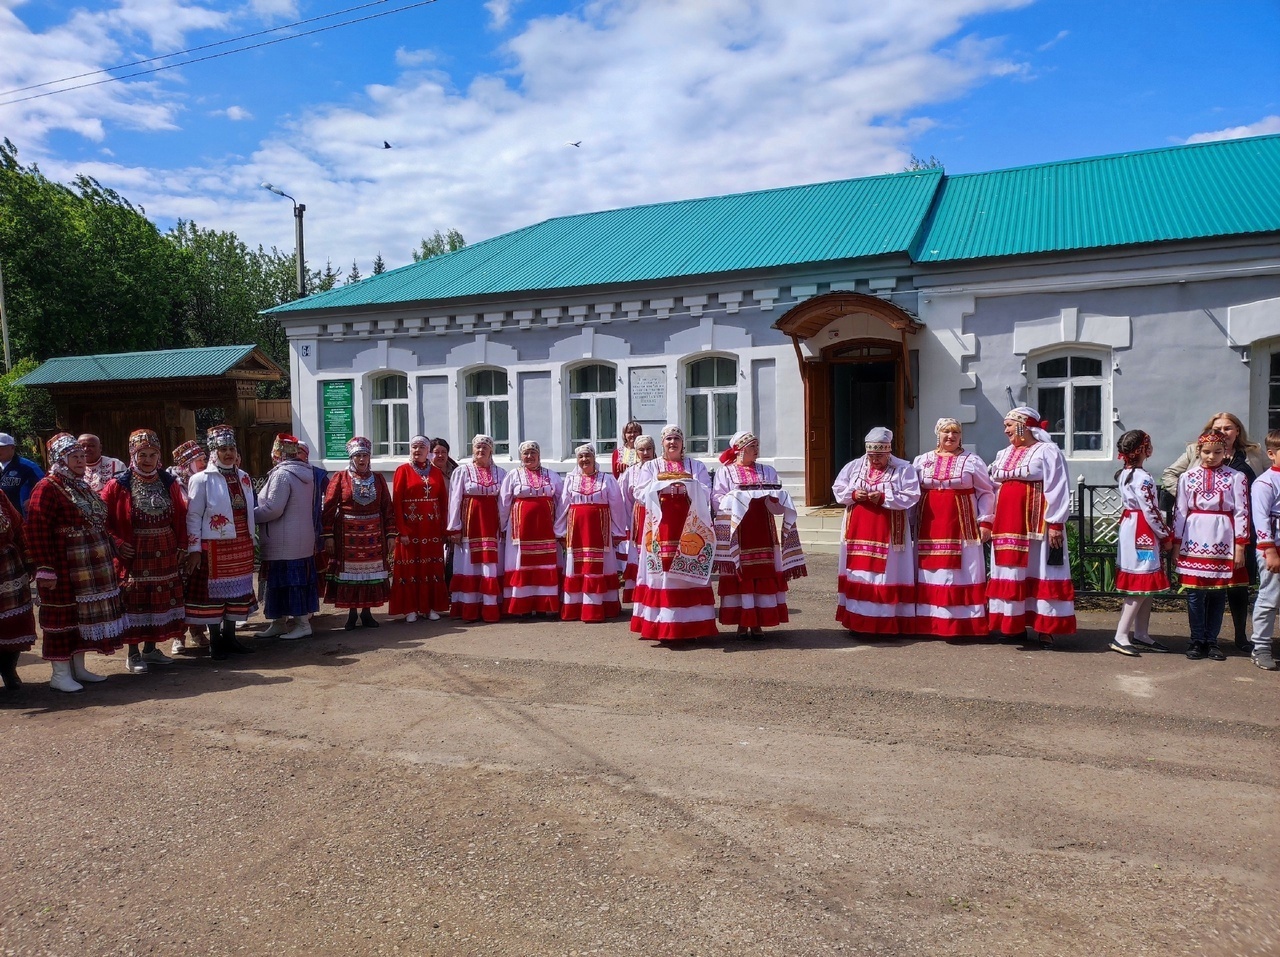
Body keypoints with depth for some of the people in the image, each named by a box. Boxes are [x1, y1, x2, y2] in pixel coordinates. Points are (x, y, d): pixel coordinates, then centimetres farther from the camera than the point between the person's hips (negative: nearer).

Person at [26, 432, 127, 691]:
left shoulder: (82, 487, 15)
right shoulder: (47, 488, -12)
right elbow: (37, 531, -18)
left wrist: (107, 551, 18)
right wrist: (45, 569, -21)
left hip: (90, 567, 8)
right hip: (64, 567, -8)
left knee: (83, 614, 13)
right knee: (63, 616, 0)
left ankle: (77, 667, 24)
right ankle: (60, 675, 10)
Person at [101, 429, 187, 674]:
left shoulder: (169, 483, 6)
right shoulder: (118, 484, -6)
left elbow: (180, 516, 9)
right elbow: (103, 518, -5)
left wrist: (181, 545, 4)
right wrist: (117, 544, -12)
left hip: (164, 554, 4)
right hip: (134, 553, -4)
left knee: (161, 599, 9)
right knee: (134, 601, 1)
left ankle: (150, 649, 23)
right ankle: (133, 654, 12)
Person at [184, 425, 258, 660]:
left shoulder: (243, 478, 11)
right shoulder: (201, 480, -6)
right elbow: (193, 517, -9)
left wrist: (252, 539, 17)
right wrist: (194, 549, -13)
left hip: (240, 545, 6)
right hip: (214, 546, -6)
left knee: (237, 591, 11)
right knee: (214, 591, 1)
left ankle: (229, 636, 23)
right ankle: (215, 642, 11)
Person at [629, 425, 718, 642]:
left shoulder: (697, 466, 16)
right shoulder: (650, 467, 15)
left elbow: (706, 493, 5)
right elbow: (641, 492, 3)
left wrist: (688, 486, -12)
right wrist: (660, 487, -12)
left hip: (689, 527, 0)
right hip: (660, 526, 0)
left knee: (688, 573, -5)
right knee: (661, 572, -7)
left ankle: (689, 626, -1)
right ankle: (662, 626, -3)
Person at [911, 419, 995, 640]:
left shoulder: (972, 461, 3)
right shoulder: (922, 461, 12)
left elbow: (986, 493, 3)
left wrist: (985, 522, -5)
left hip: (961, 526, -3)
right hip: (930, 526, 3)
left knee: (960, 573, -3)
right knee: (931, 573, 3)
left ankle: (960, 624, 2)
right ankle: (931, 623, 9)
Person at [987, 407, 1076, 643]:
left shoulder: (1047, 452, -5)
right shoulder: (1004, 454, 16)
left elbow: (1057, 490, -10)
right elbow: (995, 489, 18)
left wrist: (1055, 524, -15)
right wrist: (988, 521, 13)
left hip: (1035, 522, -6)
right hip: (1008, 522, 7)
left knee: (1039, 571, -3)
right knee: (1011, 570, 7)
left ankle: (1045, 628, 1)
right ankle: (1014, 624, 15)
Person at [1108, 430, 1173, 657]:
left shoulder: (1125, 474, 12)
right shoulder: (1142, 478, -18)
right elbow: (1151, 512, -18)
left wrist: (1162, 532, 17)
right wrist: (1166, 536, -5)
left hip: (1130, 528, 10)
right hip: (1142, 534, -10)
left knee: (1146, 587, 13)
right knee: (1141, 588, -7)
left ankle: (1141, 636, 17)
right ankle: (1120, 637, -7)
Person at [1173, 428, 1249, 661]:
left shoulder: (1235, 477, 2)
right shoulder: (1187, 477, 6)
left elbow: (1241, 513, 0)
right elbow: (1179, 512, 6)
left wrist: (1240, 547, -4)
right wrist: (1176, 545, 4)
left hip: (1222, 542, 0)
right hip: (1194, 542, 1)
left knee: (1218, 593, 5)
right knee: (1195, 593, 2)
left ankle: (1212, 640, 16)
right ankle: (1197, 640, 13)